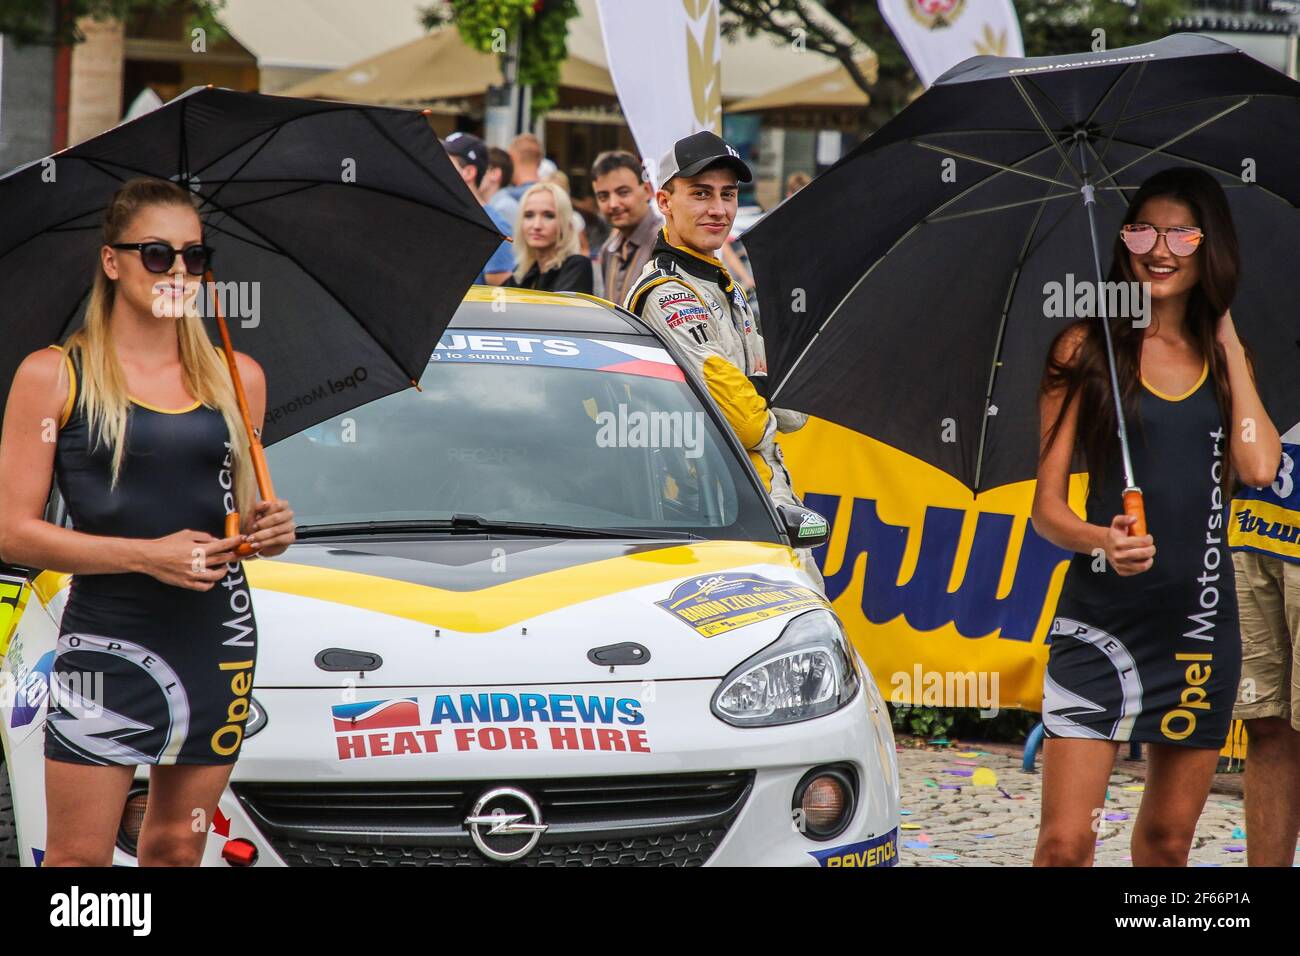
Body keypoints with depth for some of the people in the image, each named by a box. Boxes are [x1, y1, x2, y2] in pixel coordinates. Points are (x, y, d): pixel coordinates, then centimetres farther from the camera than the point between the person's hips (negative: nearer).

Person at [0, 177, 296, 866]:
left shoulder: (237, 378, 10)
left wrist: (267, 531, -2)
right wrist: (147, 555, -16)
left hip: (217, 635, 4)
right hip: (106, 636, -4)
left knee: (177, 846, 10)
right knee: (78, 856, -6)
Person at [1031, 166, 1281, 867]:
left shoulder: (1224, 357, 11)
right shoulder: (1087, 349, 1)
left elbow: (1257, 467, -7)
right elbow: (1046, 506, -2)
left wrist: (1228, 343, 0)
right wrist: (1099, 539, -23)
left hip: (1201, 618, 4)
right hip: (1100, 617, -3)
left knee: (1167, 840, 11)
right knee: (1065, 842, -11)